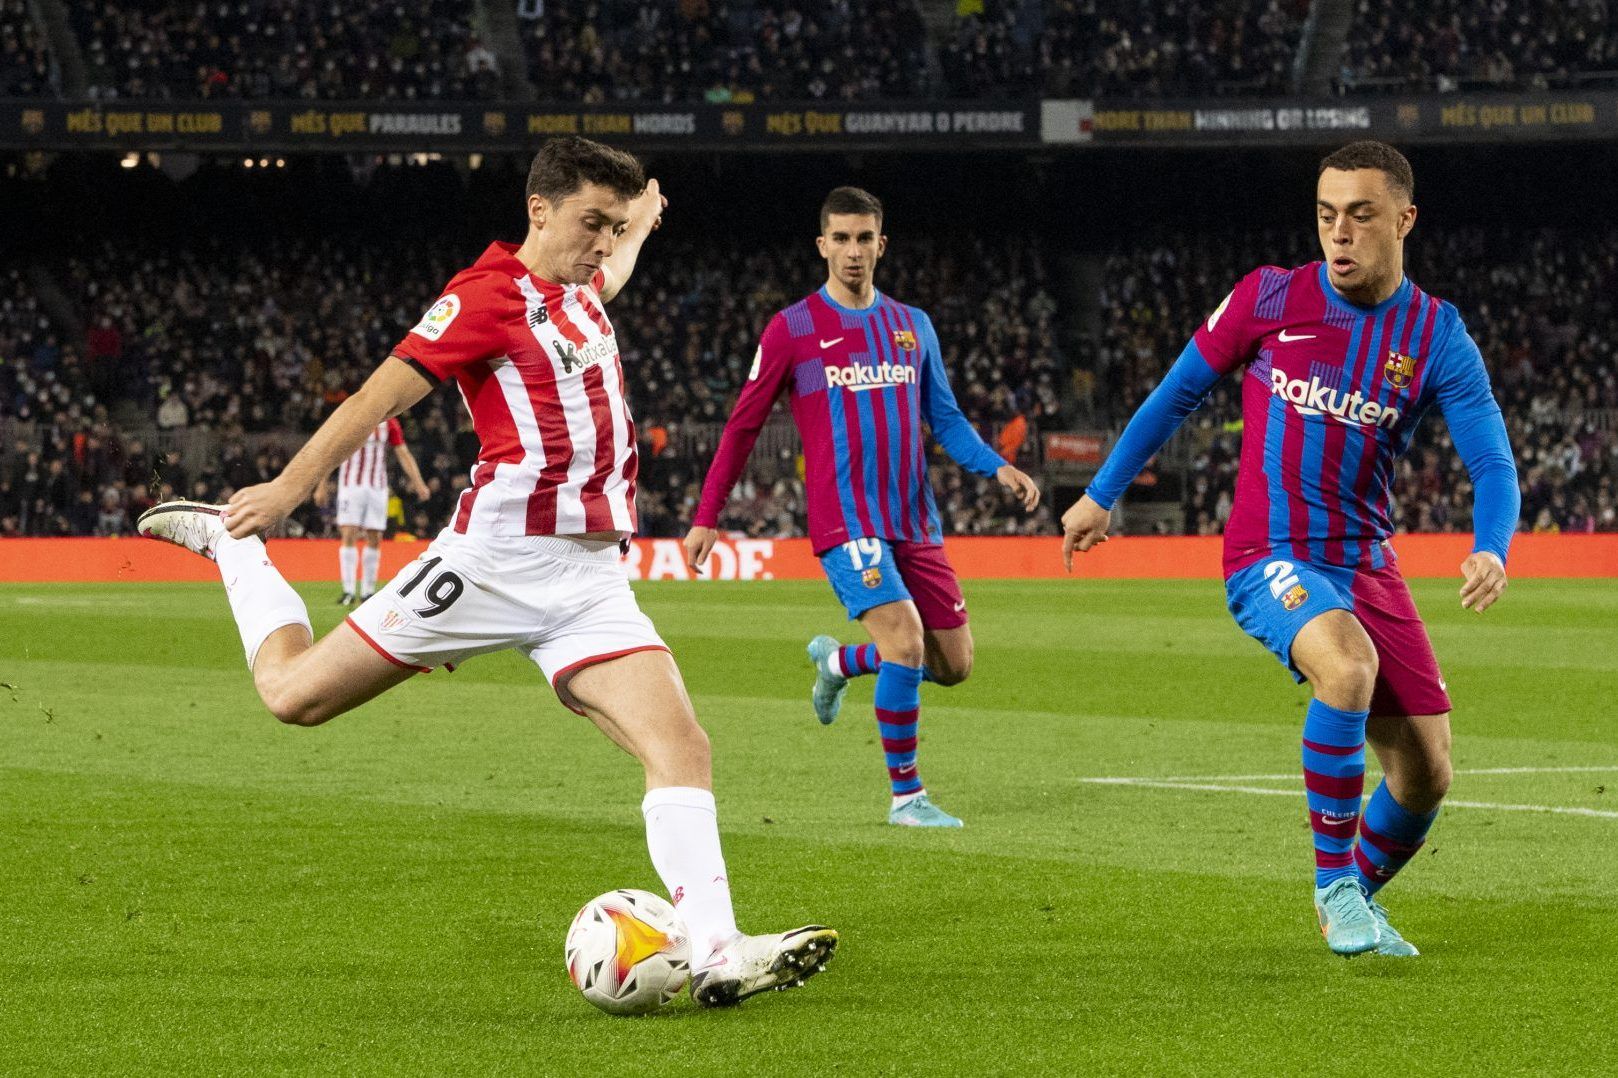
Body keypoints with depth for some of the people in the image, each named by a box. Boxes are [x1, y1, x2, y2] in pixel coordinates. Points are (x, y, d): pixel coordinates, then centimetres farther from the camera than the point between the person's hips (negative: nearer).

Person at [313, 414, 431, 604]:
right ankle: (348, 591, -9)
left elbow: (403, 454, 7)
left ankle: (368, 592, 9)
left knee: (375, 539, 2)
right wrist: (322, 486, 2)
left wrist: (418, 483, -2)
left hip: (378, 487, 3)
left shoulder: (389, 423, 5)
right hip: (351, 485, -3)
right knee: (349, 535, -11)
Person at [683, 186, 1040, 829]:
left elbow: (945, 420, 17)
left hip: (915, 523, 5)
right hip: (846, 522, -5)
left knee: (953, 664, 4)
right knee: (905, 639, -22)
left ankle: (838, 661, 32)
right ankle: (905, 795, -8)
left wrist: (998, 468, -1)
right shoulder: (792, 329, -1)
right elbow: (743, 426, 4)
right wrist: (706, 517, 2)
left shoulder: (913, 326, 13)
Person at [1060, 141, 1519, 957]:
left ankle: (1357, 900, 30)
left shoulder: (1436, 338, -1)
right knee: (1349, 662, -35)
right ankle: (1333, 886, -21)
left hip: (1364, 565, 3)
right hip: (1267, 557, -3)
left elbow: (1492, 462, -7)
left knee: (1425, 774, -1)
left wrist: (1491, 552, -27)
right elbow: (1178, 393, 9)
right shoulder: (1268, 299, -3)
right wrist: (1101, 496, 12)